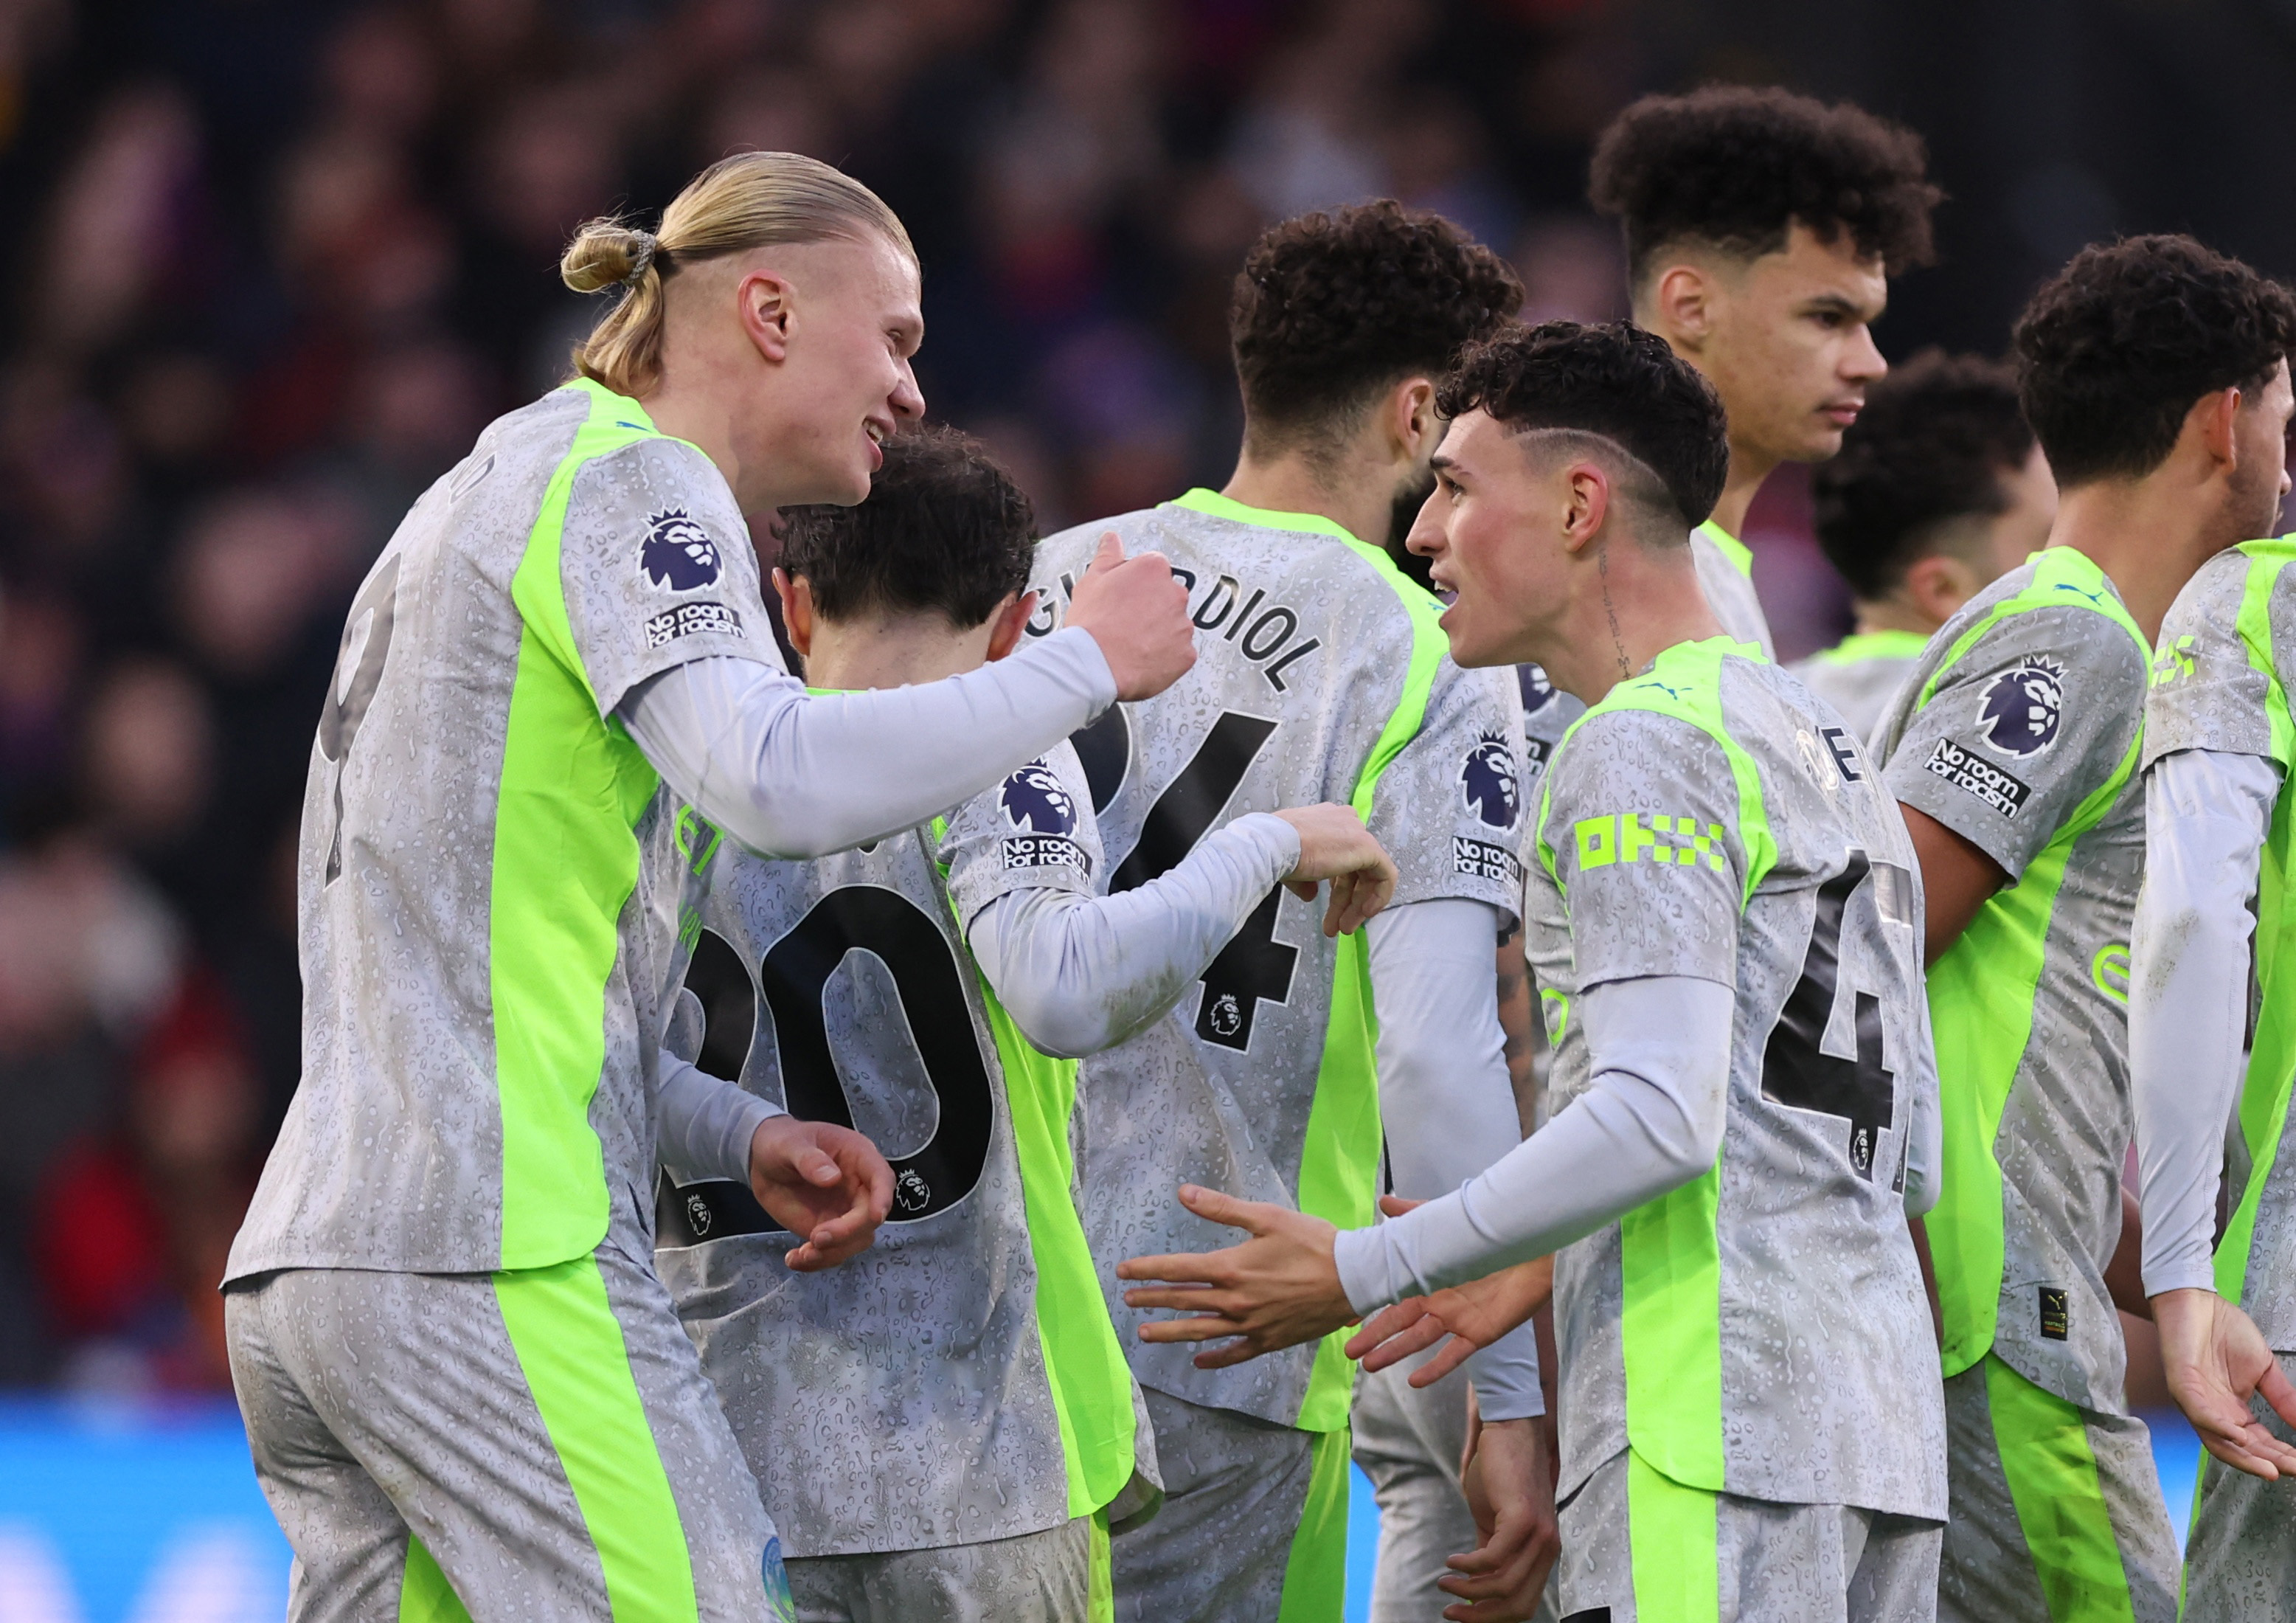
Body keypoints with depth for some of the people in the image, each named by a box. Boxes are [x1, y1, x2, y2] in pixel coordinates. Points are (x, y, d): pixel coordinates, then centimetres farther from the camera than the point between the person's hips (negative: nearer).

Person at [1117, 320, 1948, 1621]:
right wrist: (1545, 1269, 26)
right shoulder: (1835, 757, 24)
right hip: (1884, 1431, 10)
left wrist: (1360, 1273, -12)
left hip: (1716, 1425, -10)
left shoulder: (1644, 751, -7)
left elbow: (1658, 1120, -19)